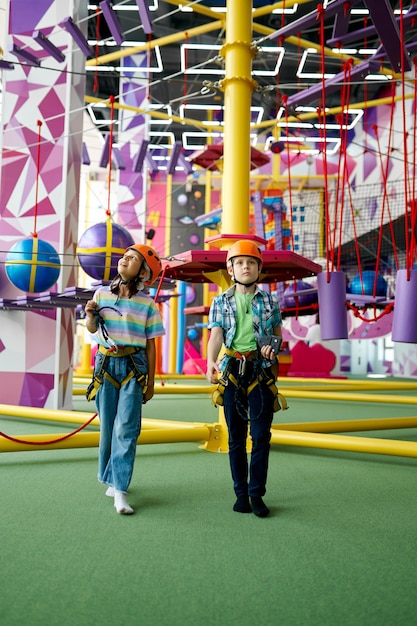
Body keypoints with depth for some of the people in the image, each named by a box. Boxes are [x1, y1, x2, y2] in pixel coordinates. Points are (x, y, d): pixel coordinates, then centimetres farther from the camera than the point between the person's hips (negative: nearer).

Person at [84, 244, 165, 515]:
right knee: (108, 426, 9)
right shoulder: (102, 294, 6)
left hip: (133, 367, -2)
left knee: (126, 428, -10)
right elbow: (93, 329, 15)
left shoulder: (147, 304, -1)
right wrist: (91, 315, -8)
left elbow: (150, 345, 2)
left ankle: (119, 490, -10)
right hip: (106, 363, 3)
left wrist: (151, 382, 1)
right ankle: (110, 479, 25)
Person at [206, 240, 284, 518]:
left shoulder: (269, 301, 7)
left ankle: (257, 494, 8)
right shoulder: (221, 302, 5)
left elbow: (278, 333, 13)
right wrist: (211, 362, -23)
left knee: (261, 434, -3)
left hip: (262, 370, 0)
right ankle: (241, 492, 17)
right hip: (232, 370, 0)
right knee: (235, 435, 6)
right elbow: (216, 335, -5)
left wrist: (273, 346, -10)